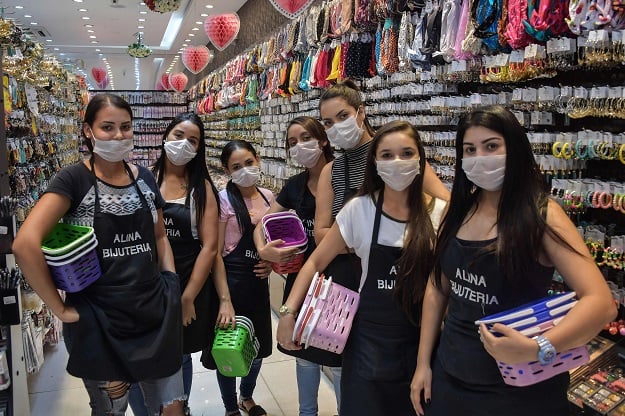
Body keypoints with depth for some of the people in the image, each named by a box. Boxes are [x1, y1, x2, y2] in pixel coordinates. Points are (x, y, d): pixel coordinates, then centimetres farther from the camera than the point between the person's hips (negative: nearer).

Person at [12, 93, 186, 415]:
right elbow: (25, 243, -23)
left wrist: (173, 286, 4)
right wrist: (60, 308, -18)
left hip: (155, 313, 4)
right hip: (98, 322, -4)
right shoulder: (74, 179, -12)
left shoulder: (144, 178, 5)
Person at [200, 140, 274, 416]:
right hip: (232, 280, -6)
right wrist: (224, 299, -18)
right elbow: (215, 252, -15)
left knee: (258, 346, 19)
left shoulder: (268, 197, 3)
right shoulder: (223, 200, -13)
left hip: (259, 281, 6)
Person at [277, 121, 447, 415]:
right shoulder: (359, 209, -9)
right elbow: (316, 262, -2)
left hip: (423, 339, 1)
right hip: (370, 338, 0)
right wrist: (288, 312, -10)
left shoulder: (440, 213, -8)